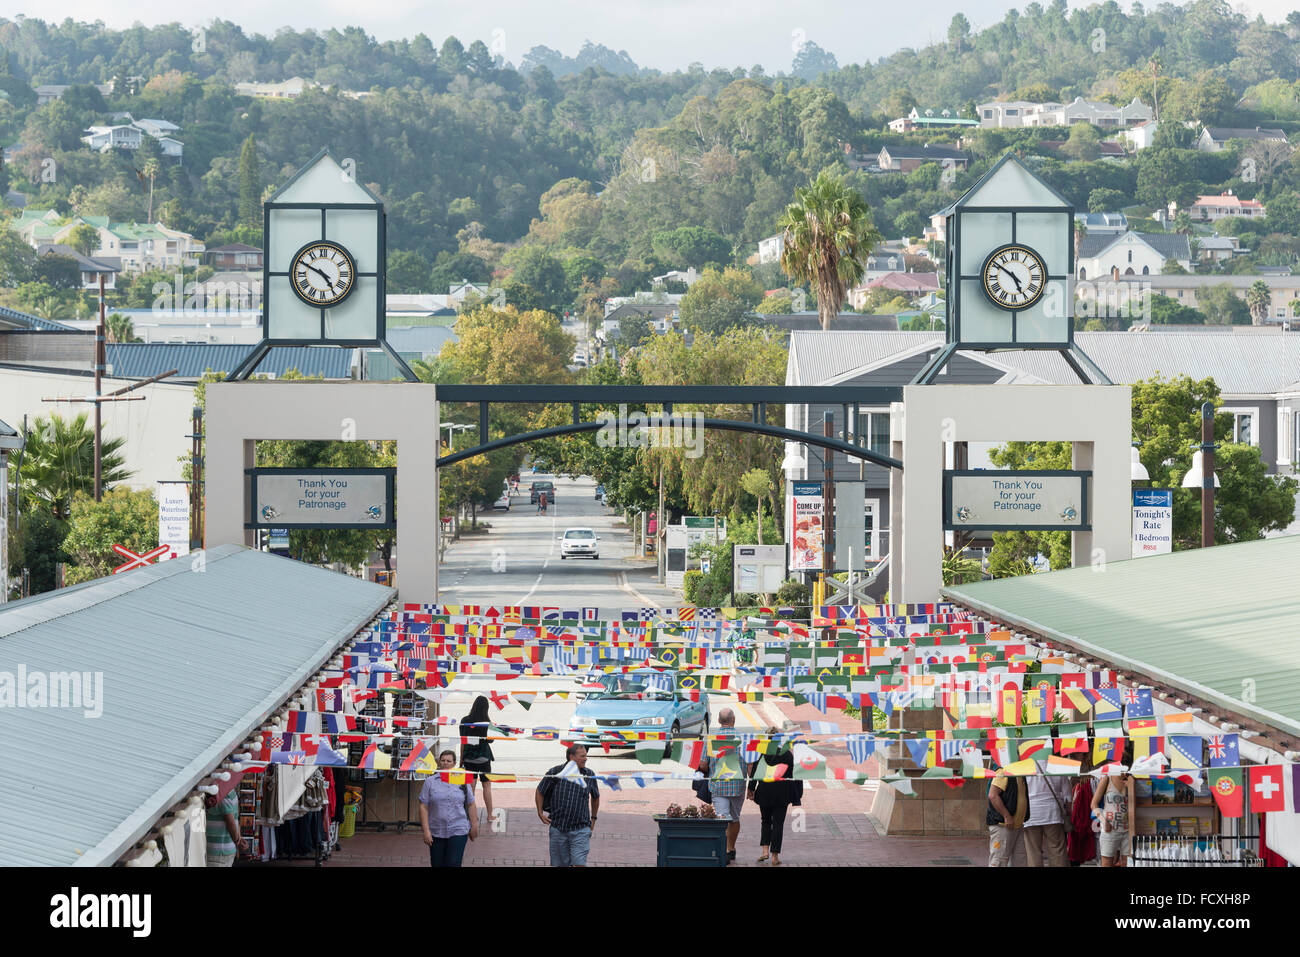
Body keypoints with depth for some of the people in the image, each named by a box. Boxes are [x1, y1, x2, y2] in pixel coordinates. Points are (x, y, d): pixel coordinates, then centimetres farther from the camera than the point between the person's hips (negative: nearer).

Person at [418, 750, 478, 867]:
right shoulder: (430, 782, 2)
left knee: (453, 864, -9)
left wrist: (474, 826, 9)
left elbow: (470, 805, 11)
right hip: (436, 833, 1)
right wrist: (426, 830, -8)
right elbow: (423, 807, -1)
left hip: (458, 831, -1)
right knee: (437, 864, 6)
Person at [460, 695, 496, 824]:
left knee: (471, 786, 6)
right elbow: (491, 740, -1)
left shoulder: (465, 721, -5)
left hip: (469, 757, 1)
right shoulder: (487, 723, -10)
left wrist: (461, 759, 7)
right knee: (487, 786, 8)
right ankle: (489, 815, 11)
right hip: (483, 757, -1)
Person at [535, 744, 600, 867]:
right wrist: (540, 813, 5)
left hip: (580, 830, 0)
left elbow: (595, 797, 21)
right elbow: (540, 792, 10)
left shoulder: (589, 775, 3)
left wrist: (593, 818, 21)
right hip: (558, 828, 0)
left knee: (579, 864, -11)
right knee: (560, 864, 7)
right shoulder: (555, 773, -4)